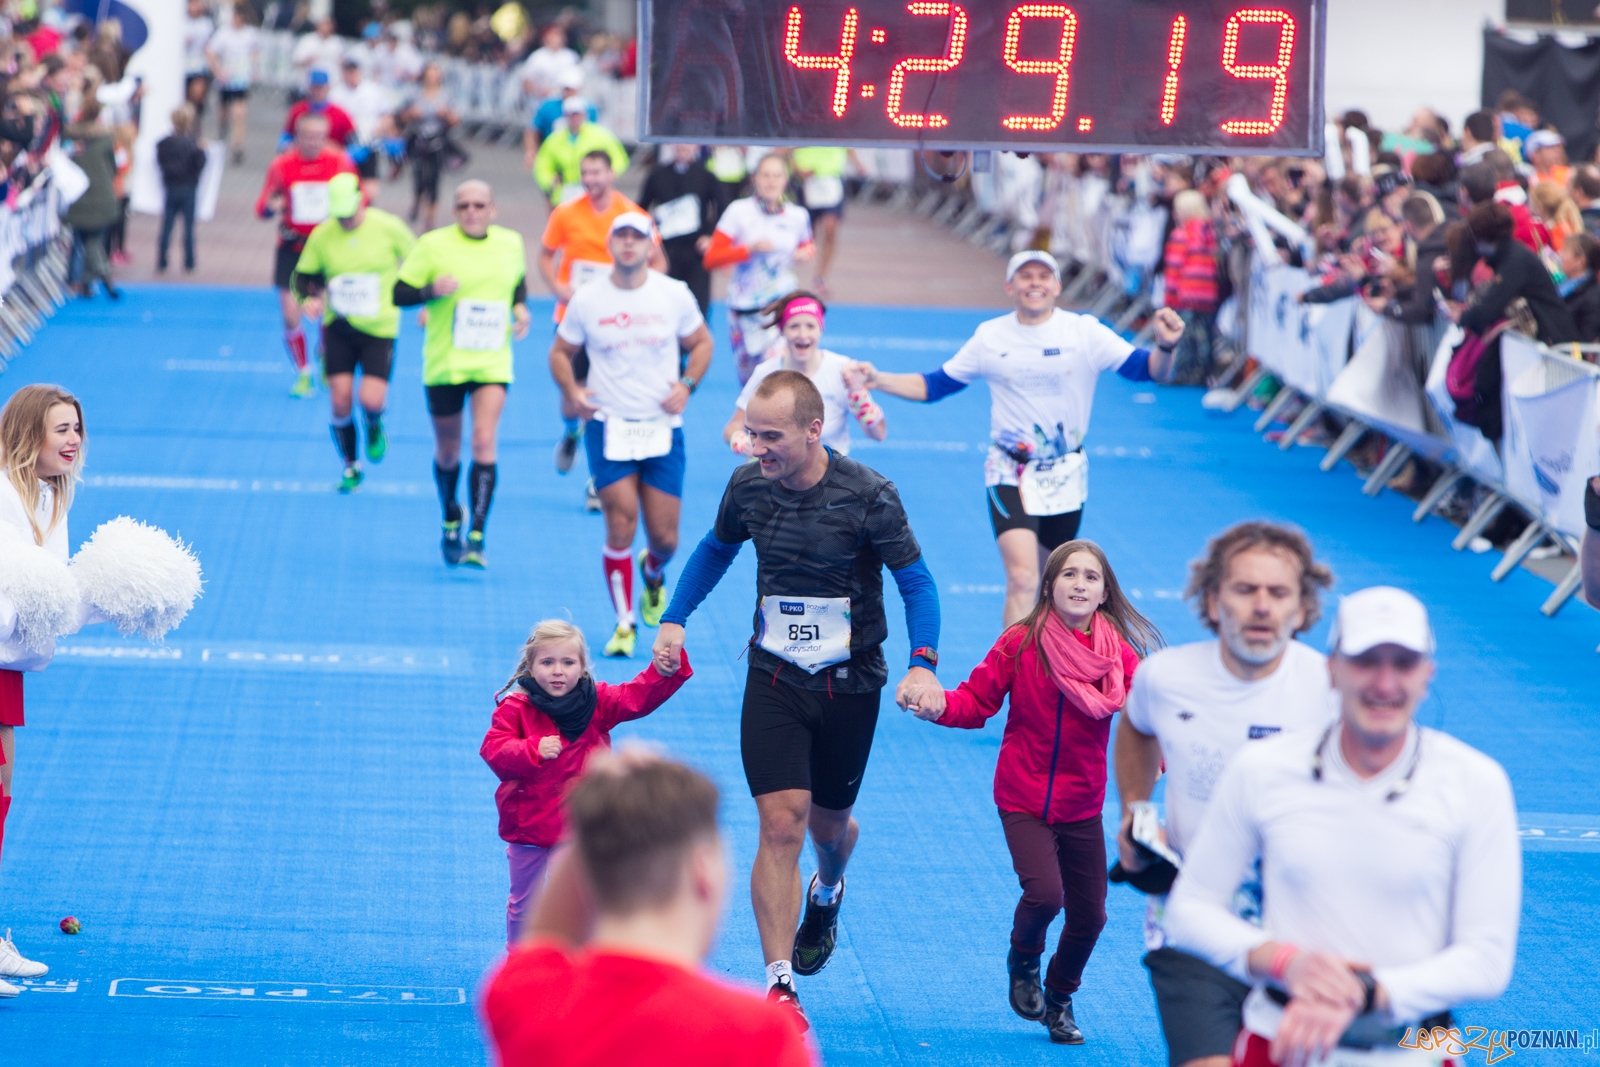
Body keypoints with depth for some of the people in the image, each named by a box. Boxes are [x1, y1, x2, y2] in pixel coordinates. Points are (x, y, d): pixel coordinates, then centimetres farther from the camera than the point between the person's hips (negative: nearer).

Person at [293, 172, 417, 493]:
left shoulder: (388, 227, -9)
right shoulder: (322, 235, -4)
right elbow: (305, 275, 9)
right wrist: (311, 297, -11)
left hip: (379, 329, -2)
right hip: (338, 327, 2)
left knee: (371, 400, -15)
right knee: (340, 402, -4)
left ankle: (374, 428, 23)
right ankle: (350, 467, 17)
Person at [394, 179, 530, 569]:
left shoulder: (511, 243, 4)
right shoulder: (433, 245, -6)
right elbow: (399, 293, -5)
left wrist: (520, 307, 4)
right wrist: (431, 291, -24)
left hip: (492, 365, 1)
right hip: (444, 363, -1)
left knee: (484, 442, -16)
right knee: (448, 451, 11)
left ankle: (477, 536, -17)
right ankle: (451, 521, 38)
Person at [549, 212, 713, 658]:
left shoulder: (674, 295, -1)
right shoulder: (587, 299, -2)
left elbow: (701, 343, 11)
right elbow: (561, 352, 8)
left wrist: (687, 385, -7)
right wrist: (572, 391, -11)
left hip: (663, 429, 1)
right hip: (610, 426, -1)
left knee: (665, 537, 2)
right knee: (621, 528, -10)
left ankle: (653, 572, 40)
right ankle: (624, 624, 4)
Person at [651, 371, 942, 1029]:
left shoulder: (868, 496, -17)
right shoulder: (748, 486, -6)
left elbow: (917, 582, -11)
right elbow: (716, 549, 16)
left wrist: (922, 666, -25)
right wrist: (674, 619, 6)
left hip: (850, 685, -1)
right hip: (774, 679, 1)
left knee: (830, 823, 15)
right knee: (781, 825, -12)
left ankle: (826, 893, 52)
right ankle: (780, 983, -11)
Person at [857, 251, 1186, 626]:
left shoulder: (1085, 332, -6)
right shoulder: (991, 337, -1)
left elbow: (1149, 370, -11)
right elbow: (934, 386, 7)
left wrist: (1166, 347, -33)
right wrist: (878, 381, -5)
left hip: (1066, 476, 1)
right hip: (1010, 473, -1)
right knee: (1022, 579, -19)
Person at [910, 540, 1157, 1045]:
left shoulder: (1120, 654, -5)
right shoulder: (1021, 643, -10)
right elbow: (978, 700, -6)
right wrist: (942, 707, -26)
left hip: (1082, 804, 3)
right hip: (1023, 800, -3)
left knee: (1089, 914, 6)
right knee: (1044, 893, -22)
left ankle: (1060, 1000, 35)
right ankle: (1023, 960, 14)